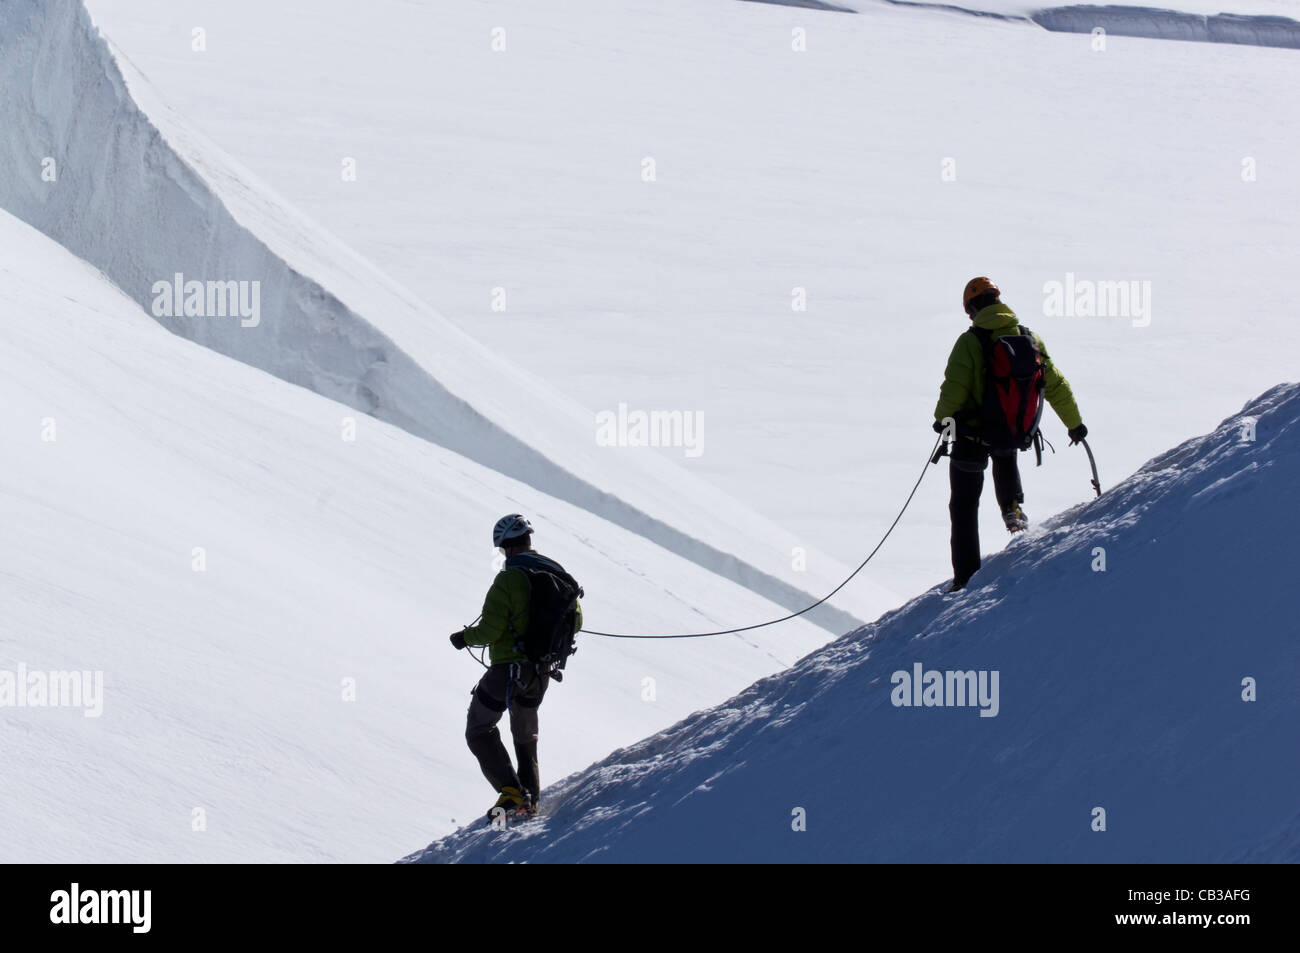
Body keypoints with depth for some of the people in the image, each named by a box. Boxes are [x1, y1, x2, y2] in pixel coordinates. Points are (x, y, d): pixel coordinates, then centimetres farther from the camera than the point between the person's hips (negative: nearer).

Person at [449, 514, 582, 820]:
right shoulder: (558, 575, 3)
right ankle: (531, 800, 24)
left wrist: (464, 637, 0)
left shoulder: (508, 579, -17)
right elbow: (575, 621, 12)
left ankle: (511, 792, -6)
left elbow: (490, 630, -19)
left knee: (479, 731, 10)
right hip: (541, 673, 6)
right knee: (526, 736, 27)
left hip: (507, 669, -6)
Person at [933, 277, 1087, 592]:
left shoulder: (970, 342, -16)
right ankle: (1012, 509, 18)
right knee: (1005, 459, 41)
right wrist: (1074, 424, 20)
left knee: (964, 505, 11)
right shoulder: (1030, 339, -2)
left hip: (971, 435, -4)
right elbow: (1056, 386, 6)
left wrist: (943, 418, 1)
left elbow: (954, 389, -19)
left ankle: (966, 577, 10)